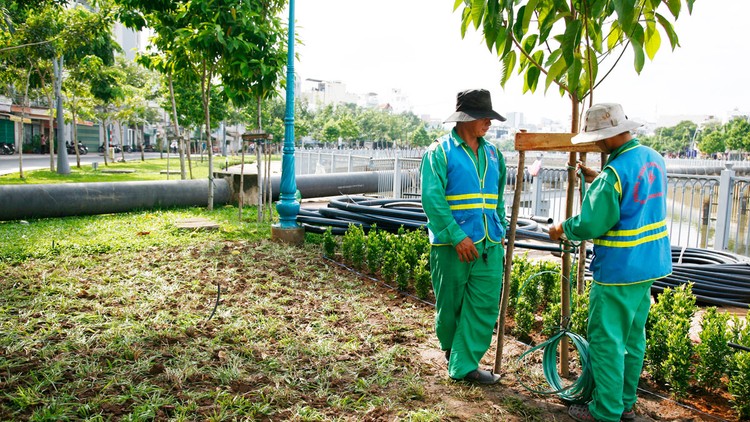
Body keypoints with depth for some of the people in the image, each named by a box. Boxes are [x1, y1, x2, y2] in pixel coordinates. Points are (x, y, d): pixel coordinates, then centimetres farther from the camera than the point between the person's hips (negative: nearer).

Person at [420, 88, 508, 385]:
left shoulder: (492, 154, 14)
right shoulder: (440, 152, -5)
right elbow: (432, 199, -14)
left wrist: (501, 230, 14)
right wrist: (457, 237, -20)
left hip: (489, 246, 5)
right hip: (453, 246, -5)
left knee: (485, 306, 2)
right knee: (449, 305, 10)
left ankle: (465, 365, 13)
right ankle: (451, 350, 37)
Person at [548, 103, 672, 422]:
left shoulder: (613, 174, -22)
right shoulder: (654, 158, 4)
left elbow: (589, 226, -21)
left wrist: (561, 229, -3)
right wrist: (598, 180, 16)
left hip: (618, 270, -9)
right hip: (650, 265, 9)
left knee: (606, 341, 3)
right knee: (633, 338, 18)